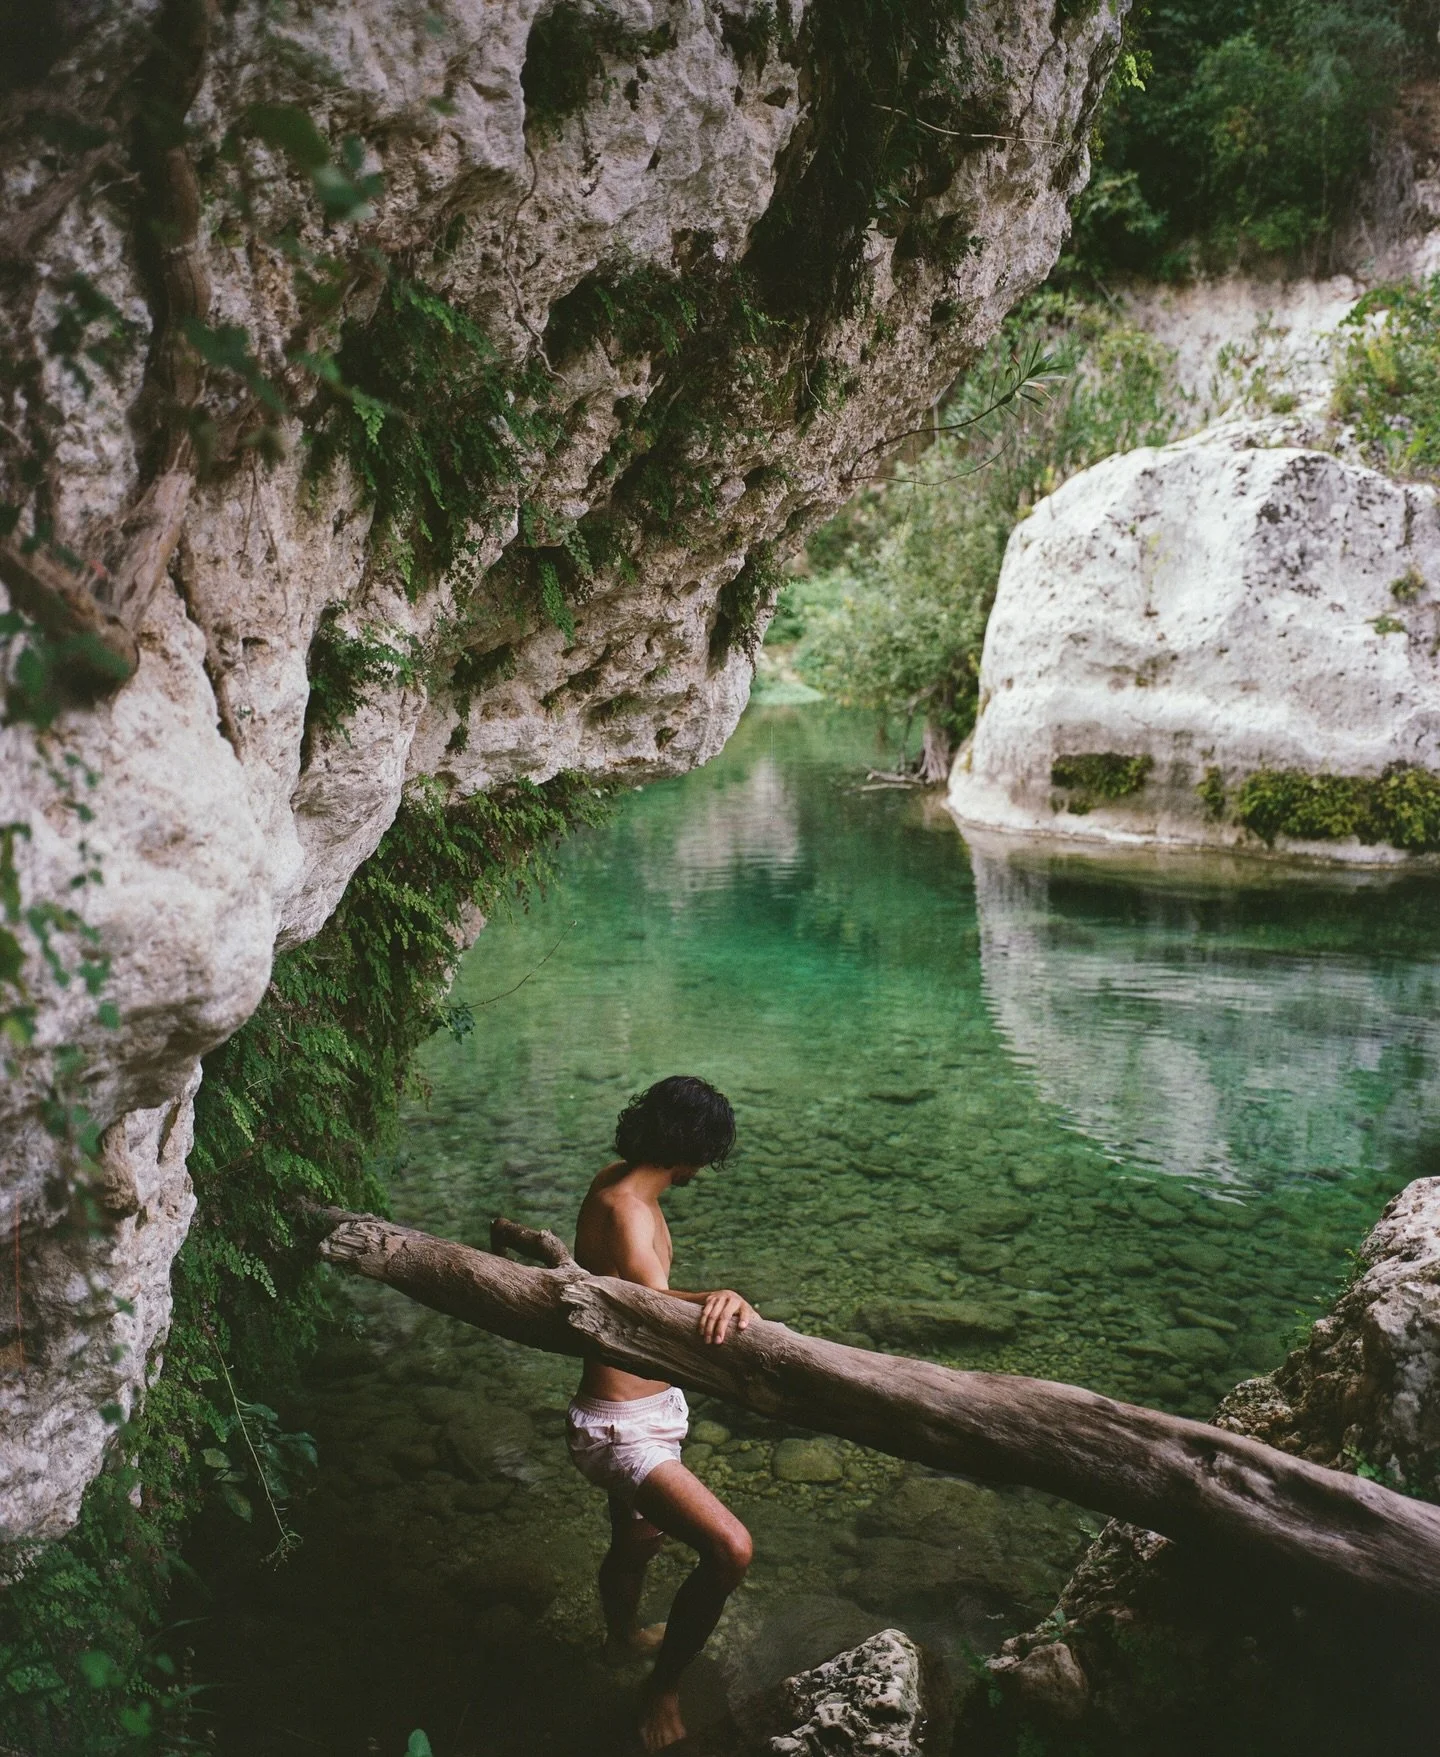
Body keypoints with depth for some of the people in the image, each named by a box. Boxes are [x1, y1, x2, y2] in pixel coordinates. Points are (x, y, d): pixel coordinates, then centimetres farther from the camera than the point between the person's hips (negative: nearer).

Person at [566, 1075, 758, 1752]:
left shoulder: (616, 1184, 2)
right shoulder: (626, 1209, -28)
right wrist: (727, 1298, -64)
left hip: (646, 1410, 10)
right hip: (620, 1426, -10)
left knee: (636, 1538, 32)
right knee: (729, 1548, -22)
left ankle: (623, 1635, 60)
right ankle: (662, 1687, 0)